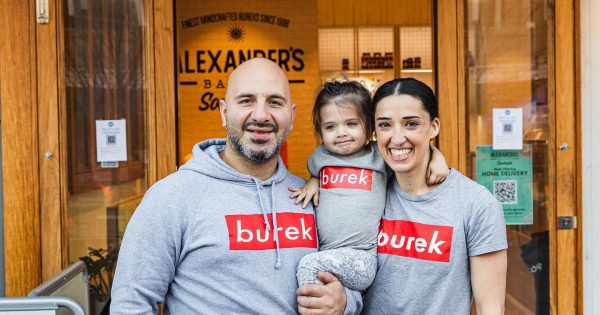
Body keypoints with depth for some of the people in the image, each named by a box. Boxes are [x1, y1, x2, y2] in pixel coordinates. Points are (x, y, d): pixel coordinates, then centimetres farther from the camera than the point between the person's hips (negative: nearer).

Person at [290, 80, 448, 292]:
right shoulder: (321, 156, 10)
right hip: (325, 254, 6)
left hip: (362, 258, -5)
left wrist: (437, 159, -5)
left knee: (310, 265, -24)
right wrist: (313, 182, 12)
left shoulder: (379, 155, 1)